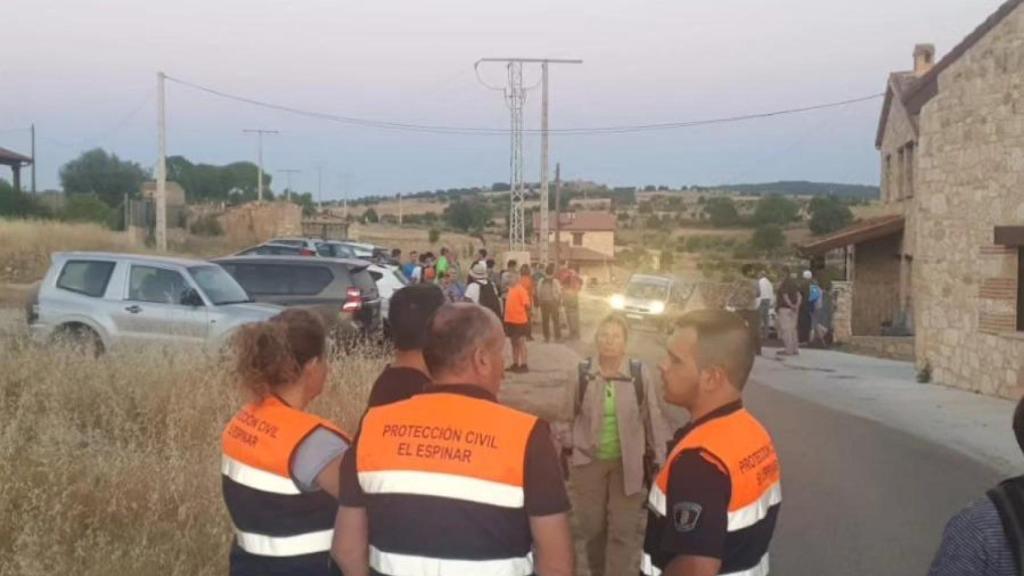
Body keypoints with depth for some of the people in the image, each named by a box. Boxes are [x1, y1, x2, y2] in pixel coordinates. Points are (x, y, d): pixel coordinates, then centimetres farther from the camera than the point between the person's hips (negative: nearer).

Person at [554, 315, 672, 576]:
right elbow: (567, 416, 6)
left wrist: (657, 458, 0)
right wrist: (567, 446, 5)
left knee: (623, 530, 3)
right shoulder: (582, 374, -6)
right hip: (588, 462, 2)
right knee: (591, 526, 16)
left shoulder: (641, 374, -10)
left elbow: (655, 419, -2)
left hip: (628, 463, -2)